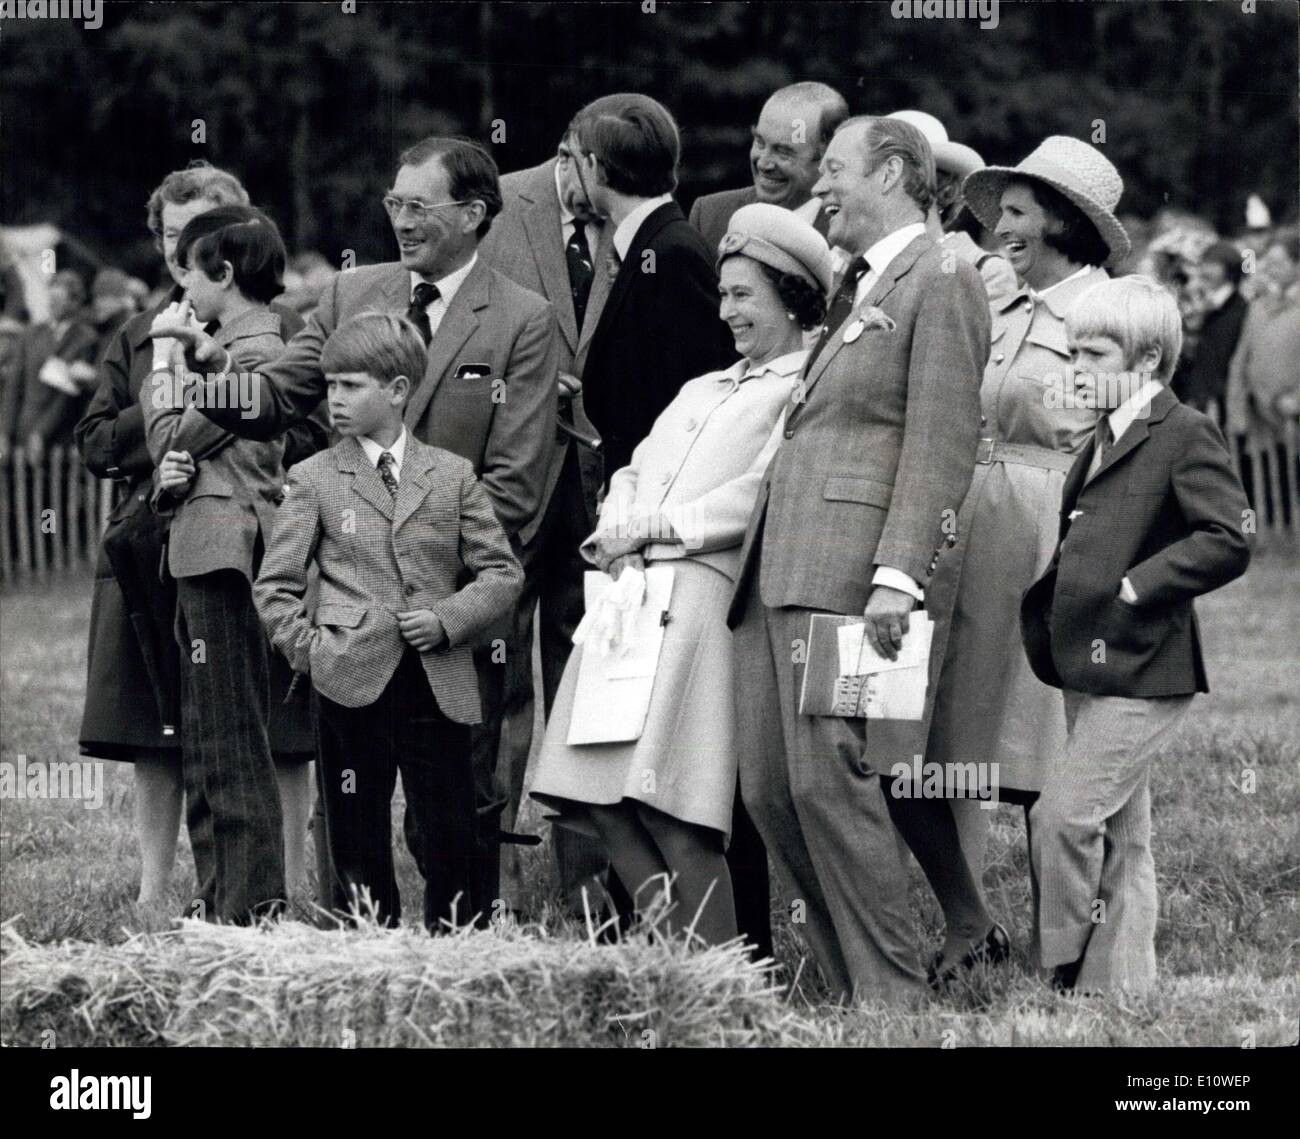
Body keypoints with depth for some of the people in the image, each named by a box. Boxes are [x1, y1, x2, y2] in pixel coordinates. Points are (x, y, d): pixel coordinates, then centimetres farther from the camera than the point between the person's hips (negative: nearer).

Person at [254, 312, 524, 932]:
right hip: (352, 685, 0)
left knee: (453, 846, 0)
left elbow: (502, 572, 8)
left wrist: (448, 619, -7)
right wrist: (310, 649, -5)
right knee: (360, 855, 3)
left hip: (439, 686, 1)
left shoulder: (452, 476, 8)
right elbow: (274, 587, 8)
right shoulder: (315, 479, 7)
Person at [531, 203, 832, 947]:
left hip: (702, 596, -8)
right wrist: (616, 531, 1)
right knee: (603, 800, -2)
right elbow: (635, 475, 23)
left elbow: (761, 496, -9)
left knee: (669, 807, -17)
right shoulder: (702, 391, 29)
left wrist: (656, 526, -9)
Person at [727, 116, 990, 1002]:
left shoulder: (940, 285, -5)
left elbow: (941, 447, -12)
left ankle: (894, 996, -9)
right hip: (776, 566, 9)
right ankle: (852, 988, 10)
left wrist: (898, 575, -21)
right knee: (770, 790, 5)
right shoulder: (855, 288, 24)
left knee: (828, 781, -14)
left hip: (847, 567, -9)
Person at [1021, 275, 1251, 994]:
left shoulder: (1185, 435, -10)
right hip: (1091, 667, 9)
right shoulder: (1103, 441, 18)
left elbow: (1227, 543, -19)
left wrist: (1137, 586, -19)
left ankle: (1065, 971, -5)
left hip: (1141, 673, -9)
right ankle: (1116, 984, 16)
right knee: (1118, 837, 12)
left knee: (1065, 813, -14)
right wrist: (1046, 607, 12)